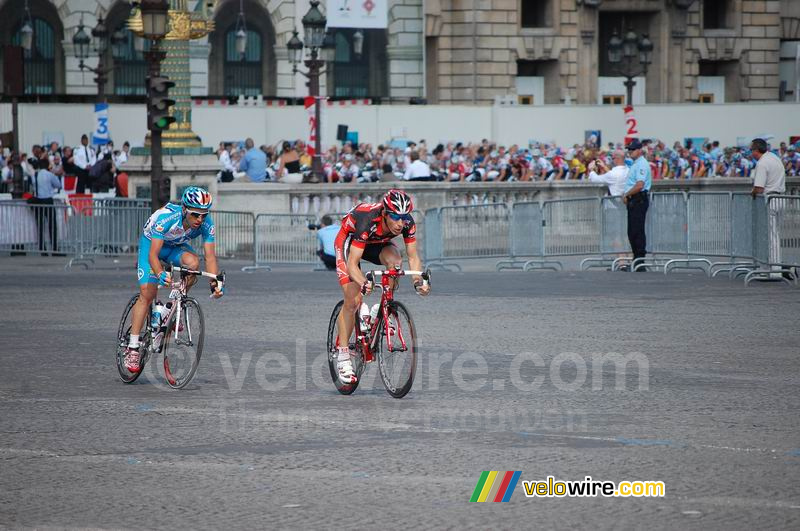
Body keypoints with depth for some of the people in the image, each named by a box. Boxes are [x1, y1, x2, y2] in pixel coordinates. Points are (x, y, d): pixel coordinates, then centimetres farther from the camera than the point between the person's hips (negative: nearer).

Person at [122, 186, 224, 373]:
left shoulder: (206, 224, -27)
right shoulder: (166, 218, -38)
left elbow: (210, 256, -26)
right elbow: (153, 254, -41)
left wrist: (215, 283, -41)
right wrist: (160, 274, -60)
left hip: (177, 246, 3)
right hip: (152, 243, -3)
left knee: (193, 262, -31)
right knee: (147, 294, -16)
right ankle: (133, 347, -9)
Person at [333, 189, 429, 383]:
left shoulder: (407, 223, -27)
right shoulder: (367, 221, -40)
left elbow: (413, 257, -20)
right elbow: (352, 264, -40)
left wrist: (418, 280, -39)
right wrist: (364, 283, -58)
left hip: (376, 243, 4)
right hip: (349, 241, -4)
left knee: (394, 260, -30)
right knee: (352, 300, -14)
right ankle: (343, 356, -4)